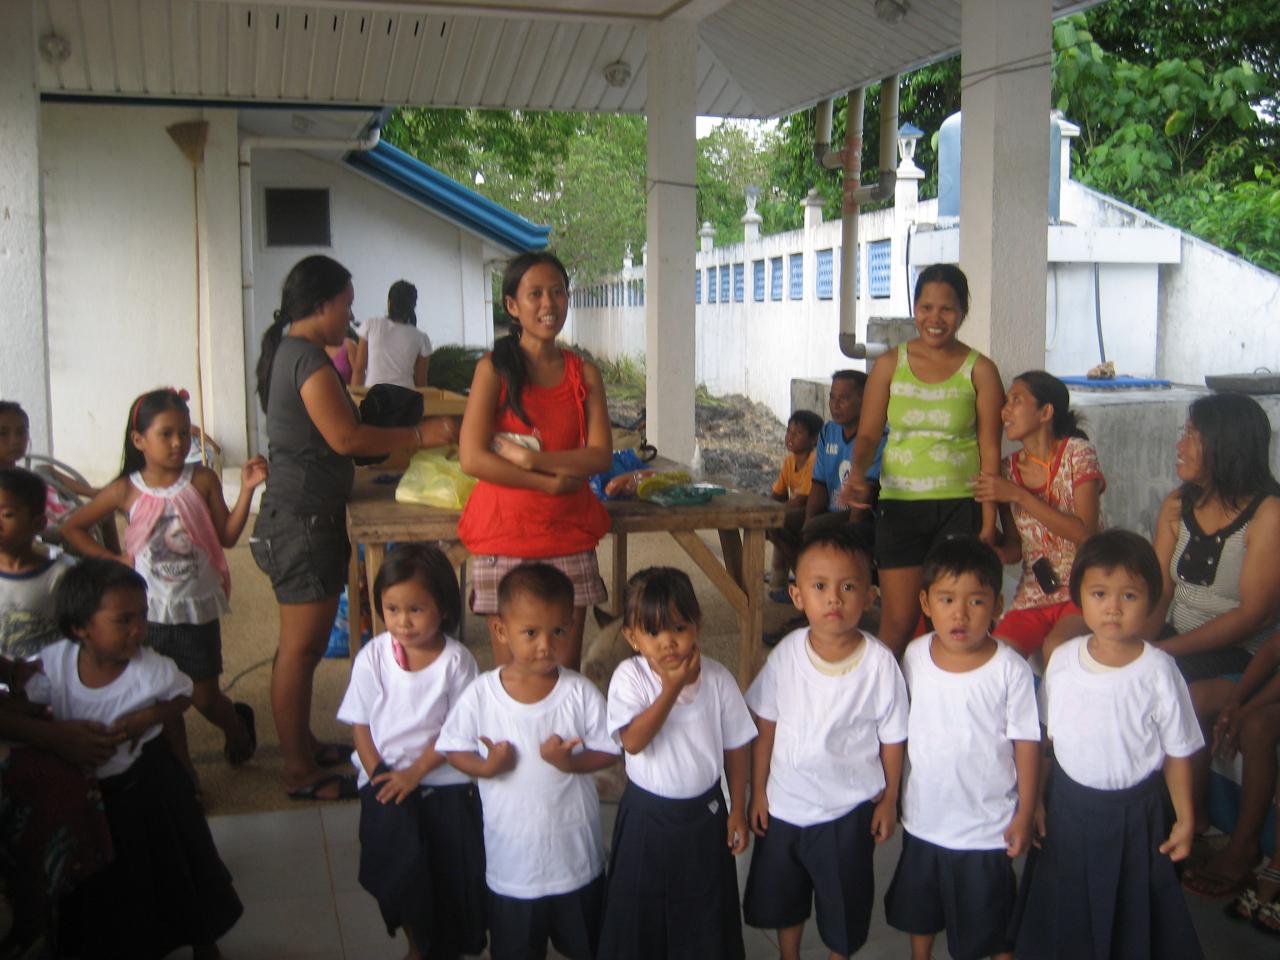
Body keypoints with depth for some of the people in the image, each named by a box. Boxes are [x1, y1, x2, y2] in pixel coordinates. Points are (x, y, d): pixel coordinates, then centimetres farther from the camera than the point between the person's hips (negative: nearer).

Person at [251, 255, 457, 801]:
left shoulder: (287, 351, 15)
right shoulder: (307, 356, -16)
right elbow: (345, 437, -21)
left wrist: (404, 440, 18)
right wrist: (420, 435, -13)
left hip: (300, 515, 11)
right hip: (305, 519, -11)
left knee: (301, 646, 19)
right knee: (301, 648, -3)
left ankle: (303, 746, 32)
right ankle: (301, 773, 6)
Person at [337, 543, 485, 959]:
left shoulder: (456, 660, -10)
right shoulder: (372, 658, -4)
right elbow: (360, 725, 1)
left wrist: (415, 772, -13)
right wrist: (378, 777, -9)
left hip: (444, 780, -1)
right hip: (386, 776, 1)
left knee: (454, 868, -3)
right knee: (400, 861, -10)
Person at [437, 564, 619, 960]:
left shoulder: (580, 692, -13)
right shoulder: (481, 694, -12)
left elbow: (608, 750, -7)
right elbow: (453, 748, -3)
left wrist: (570, 762, -24)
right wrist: (485, 767, -22)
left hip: (576, 855, 0)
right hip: (511, 858, 0)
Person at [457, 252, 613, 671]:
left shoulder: (584, 373, 7)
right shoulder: (494, 369, -3)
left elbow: (601, 456, -3)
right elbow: (472, 457, -13)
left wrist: (529, 458, -15)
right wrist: (552, 482, -12)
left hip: (568, 534, 3)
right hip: (505, 532, -3)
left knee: (566, 667, 7)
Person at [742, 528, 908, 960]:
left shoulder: (879, 662, -20)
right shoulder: (787, 653, -14)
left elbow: (892, 737, -8)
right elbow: (765, 727, -4)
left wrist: (889, 799, -1)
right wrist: (758, 790, 0)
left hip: (848, 810, -2)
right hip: (784, 803, 3)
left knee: (842, 905, 17)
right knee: (780, 895, 23)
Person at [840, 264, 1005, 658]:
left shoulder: (979, 370, 1)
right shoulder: (890, 365, 5)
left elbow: (990, 450, 0)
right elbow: (868, 434, 6)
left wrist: (989, 523, -5)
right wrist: (857, 473, -15)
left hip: (959, 507, -1)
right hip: (899, 507, 1)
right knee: (898, 623, 0)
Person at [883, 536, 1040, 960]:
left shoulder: (1011, 670, -19)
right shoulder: (914, 655, -8)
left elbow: (1026, 743, -11)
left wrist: (1024, 815, -8)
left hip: (986, 827, -4)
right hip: (923, 817, 4)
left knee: (992, 922, 16)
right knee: (918, 909, 25)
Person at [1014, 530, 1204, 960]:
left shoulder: (1158, 671, -18)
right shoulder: (1062, 659, -9)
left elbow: (1178, 752, -7)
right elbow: (1048, 735, 3)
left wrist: (1185, 819, -3)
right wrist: (1035, 799, 6)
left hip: (1134, 812, -3)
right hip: (1067, 803, 3)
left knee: (1131, 909, 14)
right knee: (1062, 910, 19)